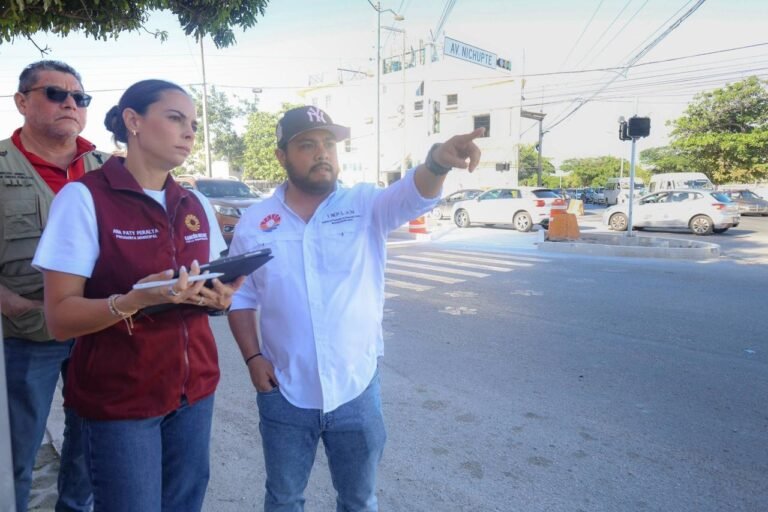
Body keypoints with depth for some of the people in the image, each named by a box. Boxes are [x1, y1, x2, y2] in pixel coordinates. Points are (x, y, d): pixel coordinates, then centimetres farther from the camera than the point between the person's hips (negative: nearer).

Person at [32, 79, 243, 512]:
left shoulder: (197, 205, 5)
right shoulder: (85, 197, -12)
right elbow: (60, 317, -14)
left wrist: (218, 298, -11)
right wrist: (139, 298, -32)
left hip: (195, 389, 5)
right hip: (119, 399, -5)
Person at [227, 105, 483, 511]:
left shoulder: (366, 205, -6)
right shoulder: (254, 222, -1)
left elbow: (413, 195, -25)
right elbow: (240, 296, 5)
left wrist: (438, 161, -46)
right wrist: (252, 357, -6)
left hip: (356, 390, 0)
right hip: (284, 393, 1)